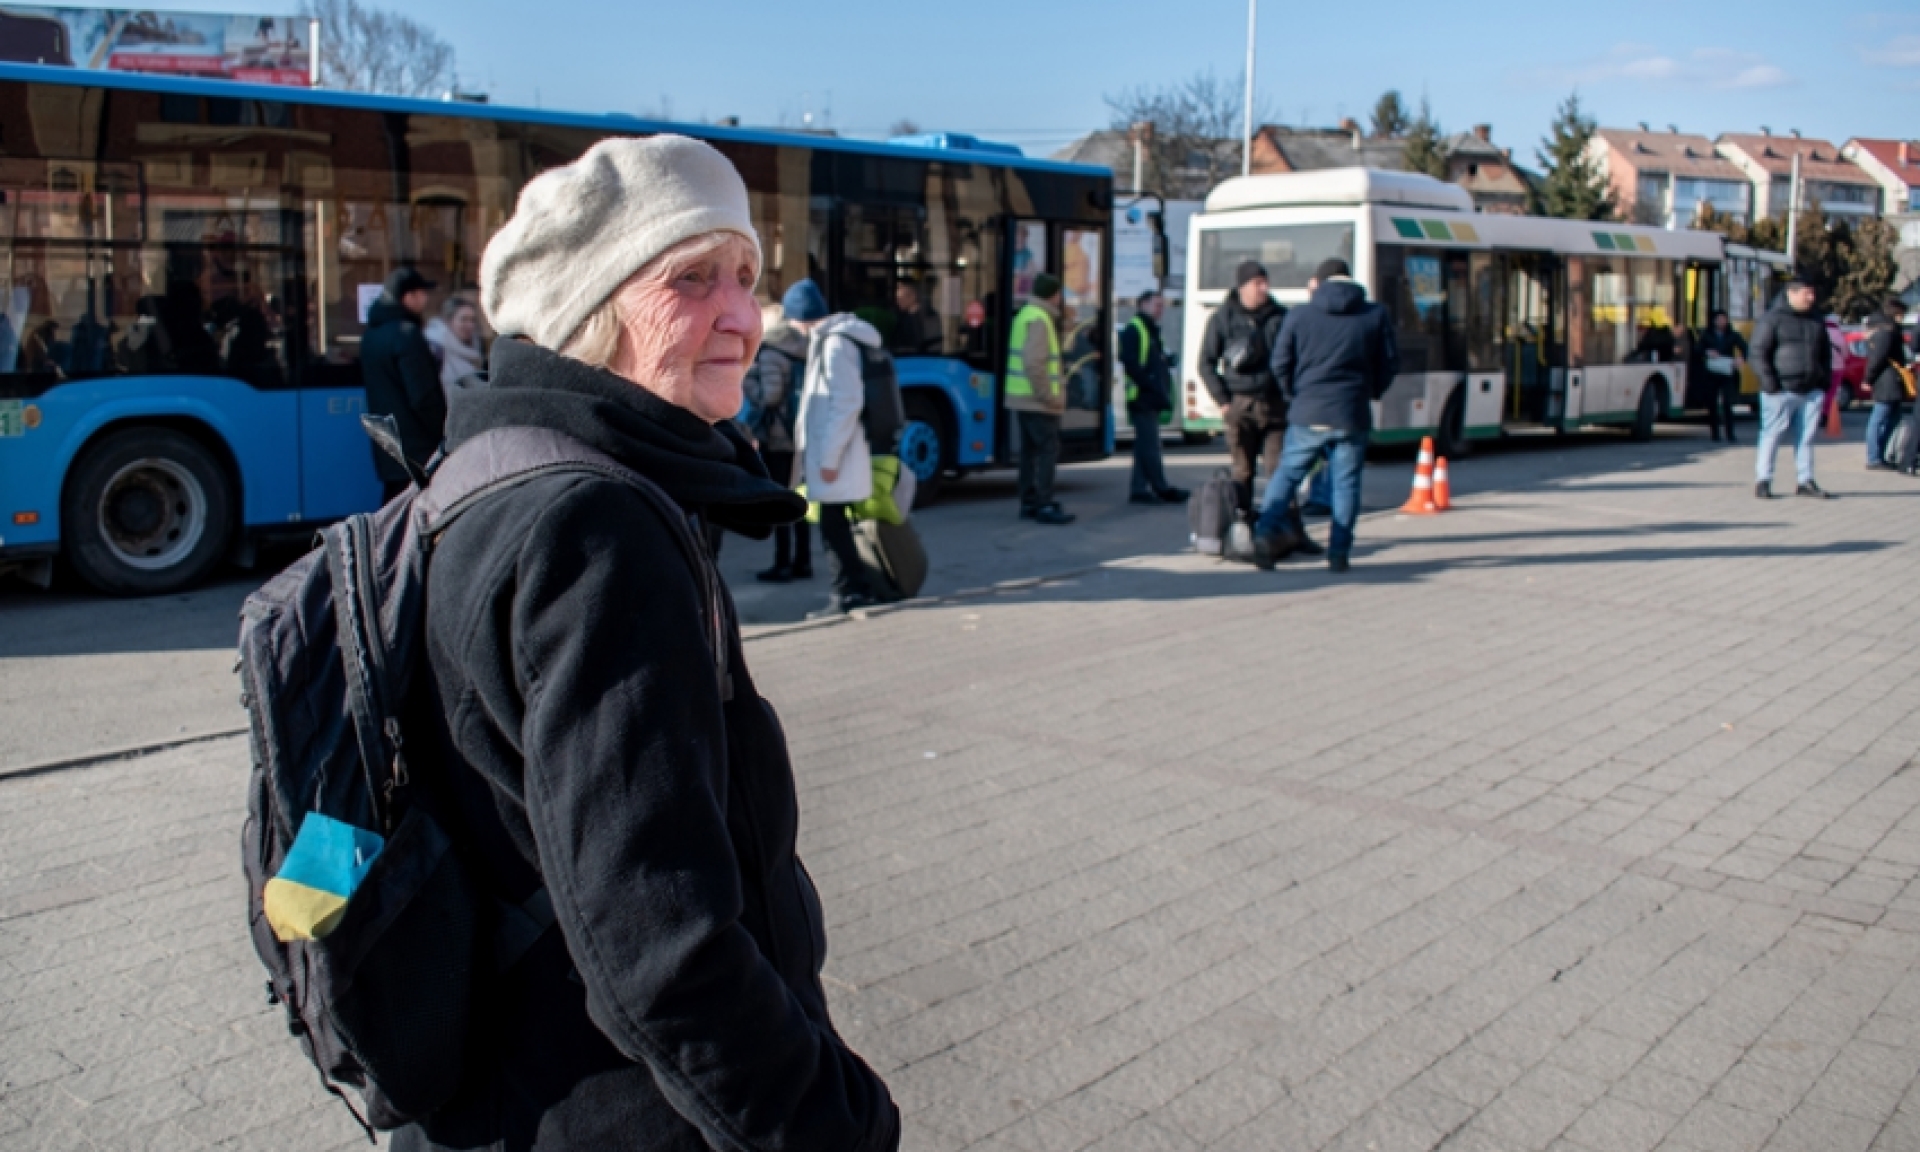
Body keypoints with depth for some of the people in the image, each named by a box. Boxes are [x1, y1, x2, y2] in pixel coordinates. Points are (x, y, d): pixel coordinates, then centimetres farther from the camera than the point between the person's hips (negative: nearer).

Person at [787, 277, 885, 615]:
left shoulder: (835, 343, -15)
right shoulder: (825, 338, 14)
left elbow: (847, 403, -20)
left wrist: (829, 457, -19)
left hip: (835, 456, -9)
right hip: (829, 451, 9)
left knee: (832, 526, -4)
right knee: (835, 524, 14)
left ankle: (851, 592, 3)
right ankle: (856, 589, 21)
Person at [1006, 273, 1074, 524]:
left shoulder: (1027, 315, 16)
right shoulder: (1039, 320, -15)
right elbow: (1034, 363, -24)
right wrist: (1049, 396, -18)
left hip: (1022, 398, 10)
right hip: (1037, 401, -10)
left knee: (1030, 449, 12)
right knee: (1049, 450, -8)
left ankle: (1029, 503, 16)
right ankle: (1045, 506, -10)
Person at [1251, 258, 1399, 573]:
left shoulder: (1299, 315, 0)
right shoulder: (1376, 315, 3)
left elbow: (1280, 362, 2)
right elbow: (1390, 363, 6)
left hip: (1307, 415, 0)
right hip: (1353, 416, 0)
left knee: (1287, 474, 12)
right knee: (1345, 483, 6)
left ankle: (1266, 533, -2)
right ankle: (1339, 553, 4)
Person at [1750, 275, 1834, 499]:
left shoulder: (1816, 321, 18)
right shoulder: (1773, 319, -2)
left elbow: (1825, 354, 27)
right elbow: (1759, 353, -6)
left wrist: (1826, 380, 14)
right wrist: (1769, 382, -14)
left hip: (1812, 391, 6)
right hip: (1781, 390, -6)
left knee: (1807, 436, 6)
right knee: (1772, 434, -3)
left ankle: (1806, 481, 11)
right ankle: (1763, 481, 4)